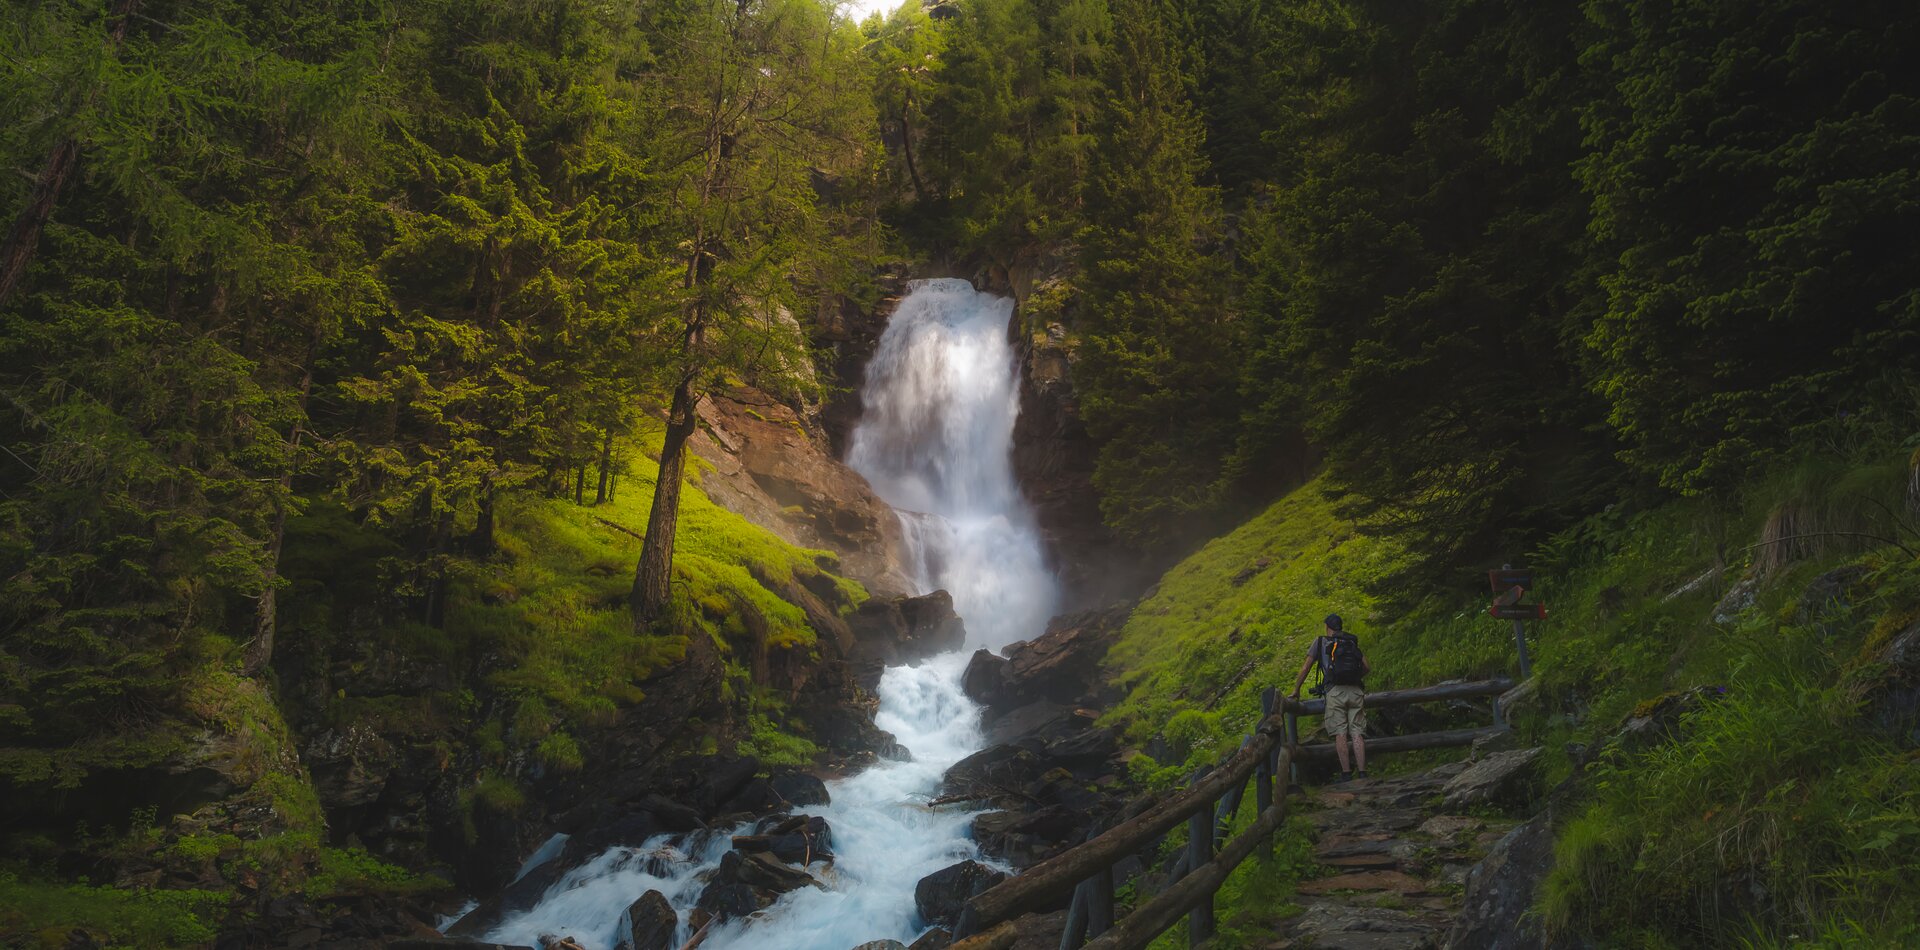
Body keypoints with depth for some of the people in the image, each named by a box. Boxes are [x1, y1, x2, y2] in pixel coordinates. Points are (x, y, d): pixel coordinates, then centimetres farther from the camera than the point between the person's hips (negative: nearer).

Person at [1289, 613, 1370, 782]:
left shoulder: (1320, 641, 13)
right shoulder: (1353, 642, 21)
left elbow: (1306, 667, 11)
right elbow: (1368, 667, 21)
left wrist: (1296, 689, 18)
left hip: (1335, 691, -3)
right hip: (1356, 691, 3)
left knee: (1340, 734, -6)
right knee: (1357, 733, -1)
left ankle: (1345, 773, -11)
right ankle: (1362, 772, -8)